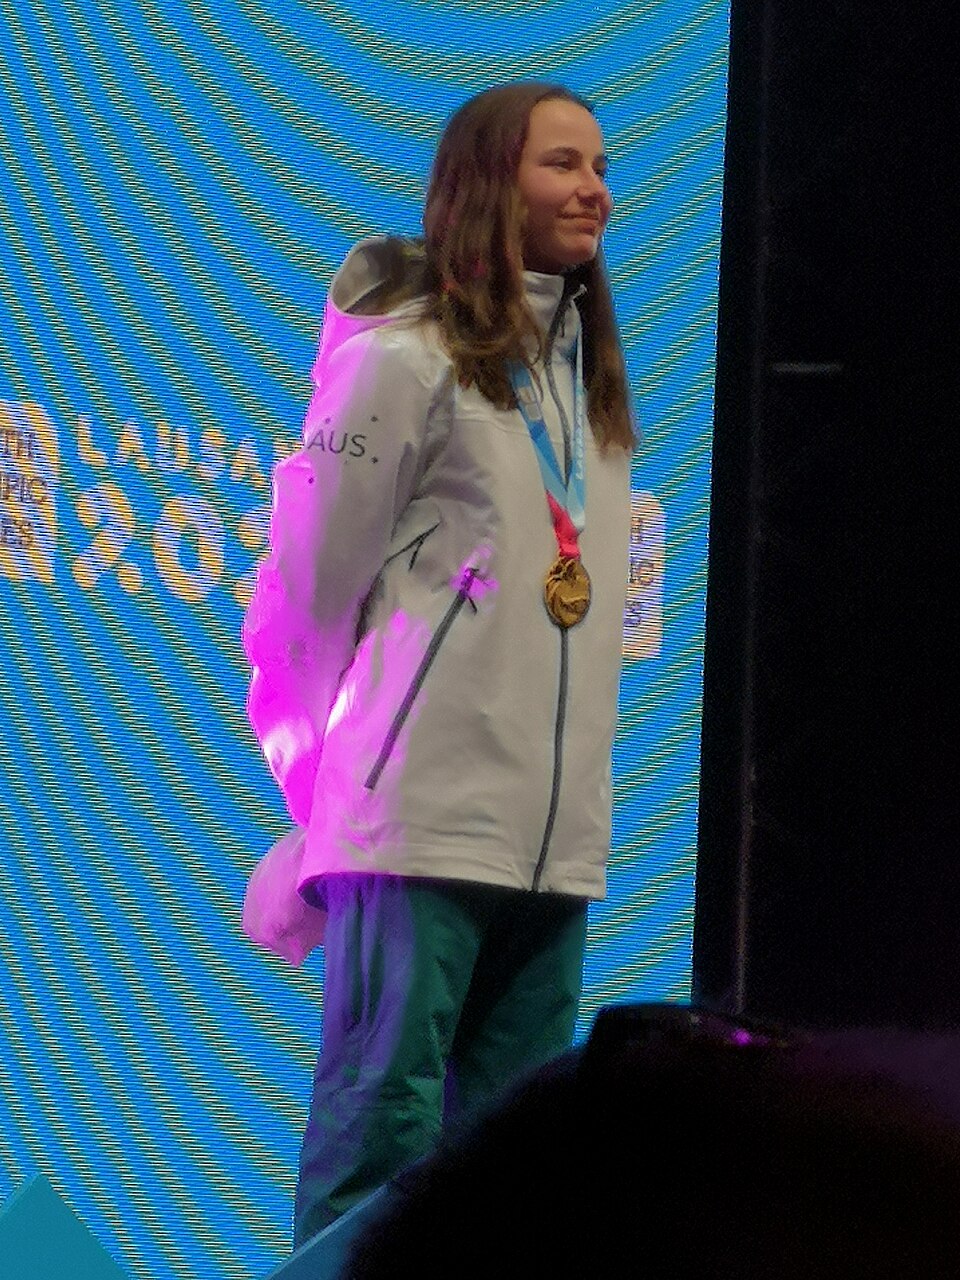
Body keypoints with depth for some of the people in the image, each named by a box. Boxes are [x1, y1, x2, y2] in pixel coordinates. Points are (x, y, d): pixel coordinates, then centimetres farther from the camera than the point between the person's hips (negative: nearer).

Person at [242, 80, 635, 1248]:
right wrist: (325, 789, 3)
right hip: (421, 819, -7)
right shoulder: (409, 357, -6)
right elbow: (308, 585, -4)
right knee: (383, 1117, -9)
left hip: (554, 833, 7)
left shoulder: (588, 375, 17)